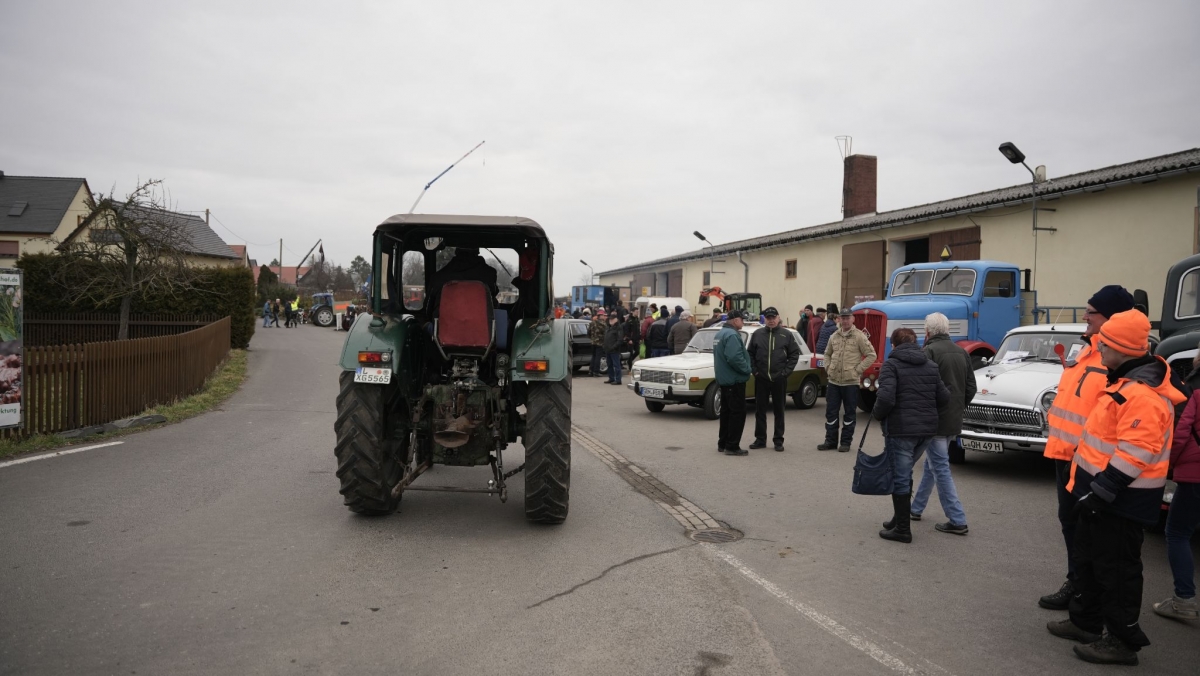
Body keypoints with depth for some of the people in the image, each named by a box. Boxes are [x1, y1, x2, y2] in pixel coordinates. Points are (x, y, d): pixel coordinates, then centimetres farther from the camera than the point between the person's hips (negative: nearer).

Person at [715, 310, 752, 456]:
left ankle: (722, 444, 20)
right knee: (738, 413, -4)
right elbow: (734, 358, -29)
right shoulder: (732, 335, -19)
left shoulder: (720, 333, 12)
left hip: (724, 379, 10)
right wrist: (746, 370, -15)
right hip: (734, 380, -10)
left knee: (726, 411, 15)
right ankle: (732, 446, -3)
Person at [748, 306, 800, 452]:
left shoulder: (786, 334, 0)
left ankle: (778, 440, 15)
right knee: (760, 410, 6)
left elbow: (794, 354, 1)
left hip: (779, 379, -1)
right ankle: (760, 439, 16)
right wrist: (754, 370, -2)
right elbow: (750, 354, 7)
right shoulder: (757, 334, 3)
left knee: (779, 411, 7)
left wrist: (786, 372, -6)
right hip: (761, 379, 1)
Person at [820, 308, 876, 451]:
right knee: (830, 411, 7)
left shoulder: (859, 336, -6)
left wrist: (858, 370, -11)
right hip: (833, 381, 5)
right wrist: (828, 368, 8)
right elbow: (827, 354, 23)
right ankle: (830, 441, 17)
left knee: (849, 413, 6)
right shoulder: (834, 336, 9)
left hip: (851, 382, -4)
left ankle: (846, 442, 15)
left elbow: (871, 355, -6)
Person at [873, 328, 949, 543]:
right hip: (927, 429, 7)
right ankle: (899, 519, 29)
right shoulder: (930, 366, 11)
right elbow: (944, 397, 7)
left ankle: (902, 529, 7)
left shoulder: (891, 365, -8)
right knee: (905, 473, 21)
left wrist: (878, 414, -3)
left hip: (901, 429, -6)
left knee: (899, 477, 3)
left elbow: (886, 397, -21)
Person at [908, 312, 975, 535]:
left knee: (940, 468, -1)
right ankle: (916, 508, 31)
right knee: (932, 464, 19)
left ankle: (957, 521, 0)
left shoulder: (929, 351, -15)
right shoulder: (962, 352, 9)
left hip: (934, 421, -8)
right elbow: (971, 387, 11)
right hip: (954, 422, 8)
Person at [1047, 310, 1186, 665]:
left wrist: (1100, 492, -27)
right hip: (1103, 491, 11)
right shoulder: (1127, 382, 10)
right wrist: (1093, 489, 24)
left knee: (1115, 568, 0)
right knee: (1089, 558, 20)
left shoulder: (1141, 393, -25)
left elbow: (1135, 453, -30)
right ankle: (1085, 621, 34)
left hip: (1120, 499, -11)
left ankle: (1123, 640, 12)